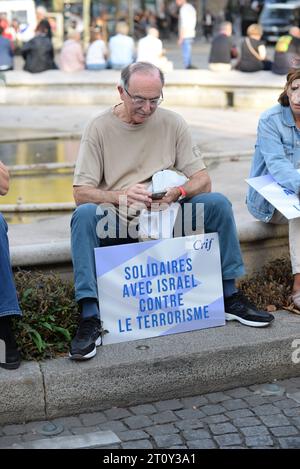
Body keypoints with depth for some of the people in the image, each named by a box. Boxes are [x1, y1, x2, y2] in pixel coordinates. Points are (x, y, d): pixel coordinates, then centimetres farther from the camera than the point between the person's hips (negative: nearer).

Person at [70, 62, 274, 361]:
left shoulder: (172, 123, 3)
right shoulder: (100, 128, -4)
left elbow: (202, 180, 0)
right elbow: (80, 193, -11)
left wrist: (179, 192, -24)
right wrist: (121, 196, -32)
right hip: (118, 224, -2)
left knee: (217, 203, -19)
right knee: (85, 214, -33)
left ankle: (229, 297, -8)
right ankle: (90, 319, -33)